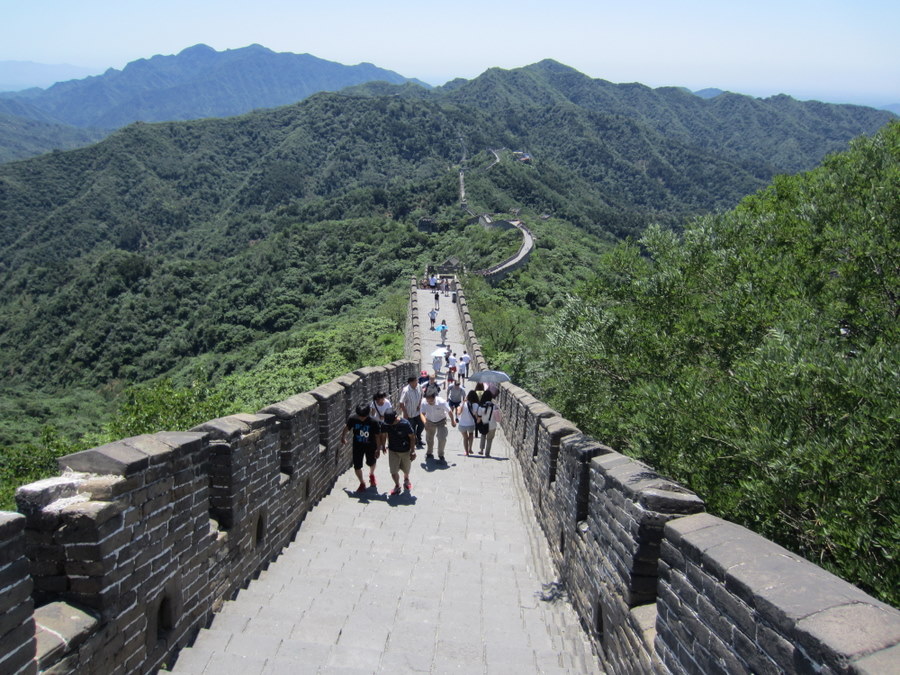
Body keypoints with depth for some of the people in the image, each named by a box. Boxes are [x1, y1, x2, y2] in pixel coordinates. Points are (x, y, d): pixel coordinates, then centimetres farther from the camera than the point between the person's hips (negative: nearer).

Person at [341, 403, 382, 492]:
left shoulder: (374, 422, -25)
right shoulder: (352, 419, -21)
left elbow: (377, 436, -14)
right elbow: (347, 428, 0)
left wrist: (377, 450, -9)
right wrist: (343, 437, 12)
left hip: (370, 445, -1)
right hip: (357, 445, 1)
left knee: (371, 463, 20)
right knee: (357, 466, -1)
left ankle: (371, 474, 55)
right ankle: (362, 483, 25)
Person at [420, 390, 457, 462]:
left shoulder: (442, 402, -32)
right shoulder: (424, 403, -26)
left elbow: (449, 411, -16)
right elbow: (422, 414, -22)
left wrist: (453, 421, -1)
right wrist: (424, 422, -42)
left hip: (441, 422, -2)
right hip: (430, 422, 3)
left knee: (442, 438, -15)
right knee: (429, 439, 15)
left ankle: (441, 456, 6)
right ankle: (429, 454, 40)